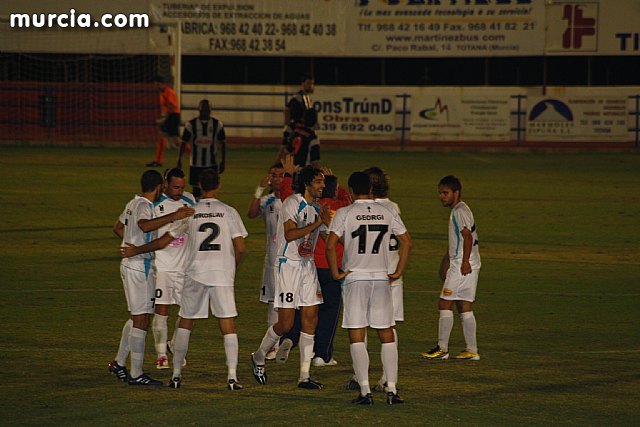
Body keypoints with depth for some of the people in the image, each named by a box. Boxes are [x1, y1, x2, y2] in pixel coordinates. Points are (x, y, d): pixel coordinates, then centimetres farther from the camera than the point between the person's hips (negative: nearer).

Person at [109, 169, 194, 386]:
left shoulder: (133, 203, 12)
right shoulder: (143, 206, -17)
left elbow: (118, 228, 26)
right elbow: (145, 225, -40)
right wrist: (173, 217, -45)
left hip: (130, 265, 10)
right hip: (140, 268, -10)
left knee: (137, 318, 19)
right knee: (141, 320, -7)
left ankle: (119, 363, 25)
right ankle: (136, 374, -6)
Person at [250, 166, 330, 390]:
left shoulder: (316, 208, 12)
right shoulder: (293, 203, -12)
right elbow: (289, 235, -24)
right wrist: (316, 224, -23)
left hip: (308, 266, 7)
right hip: (288, 264, -7)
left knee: (310, 319, -1)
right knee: (285, 323, -7)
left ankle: (305, 376, 1)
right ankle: (258, 357, 20)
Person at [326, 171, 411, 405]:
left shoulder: (344, 213, -4)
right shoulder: (387, 213, 5)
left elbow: (330, 245, -12)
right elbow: (406, 242, 5)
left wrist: (335, 273, -2)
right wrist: (398, 272, 11)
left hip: (354, 278, -3)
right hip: (381, 278, 3)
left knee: (357, 337, 0)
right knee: (387, 335, 8)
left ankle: (365, 391, -6)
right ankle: (392, 390, 2)